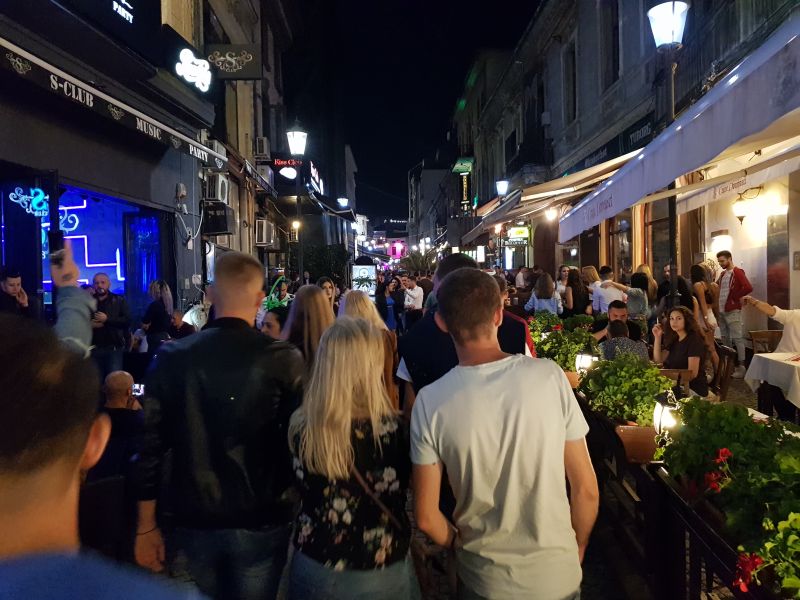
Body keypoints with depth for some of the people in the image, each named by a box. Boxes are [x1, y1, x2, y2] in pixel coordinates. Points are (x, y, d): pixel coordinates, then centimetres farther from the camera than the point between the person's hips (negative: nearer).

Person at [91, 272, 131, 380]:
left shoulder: (119, 300, 5)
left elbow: (127, 320, -8)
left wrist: (107, 319, -14)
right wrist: (90, 325, -10)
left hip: (114, 347, -2)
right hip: (94, 348, 3)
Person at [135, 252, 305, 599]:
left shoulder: (171, 358, -6)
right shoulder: (284, 360, -12)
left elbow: (151, 445, -4)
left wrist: (147, 526, 6)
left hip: (192, 523, 2)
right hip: (260, 525, -2)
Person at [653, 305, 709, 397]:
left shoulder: (694, 340, -11)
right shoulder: (674, 340, 13)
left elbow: (692, 373, -19)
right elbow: (658, 361, 6)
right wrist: (657, 337, 0)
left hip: (694, 389, -7)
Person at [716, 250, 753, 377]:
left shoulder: (737, 272, -8)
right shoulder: (722, 274, 15)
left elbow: (748, 288, -22)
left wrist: (735, 297, -13)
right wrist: (717, 298, 9)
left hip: (732, 311, -8)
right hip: (721, 311, 8)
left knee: (737, 338, -6)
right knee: (725, 338, 13)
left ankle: (741, 367, -4)